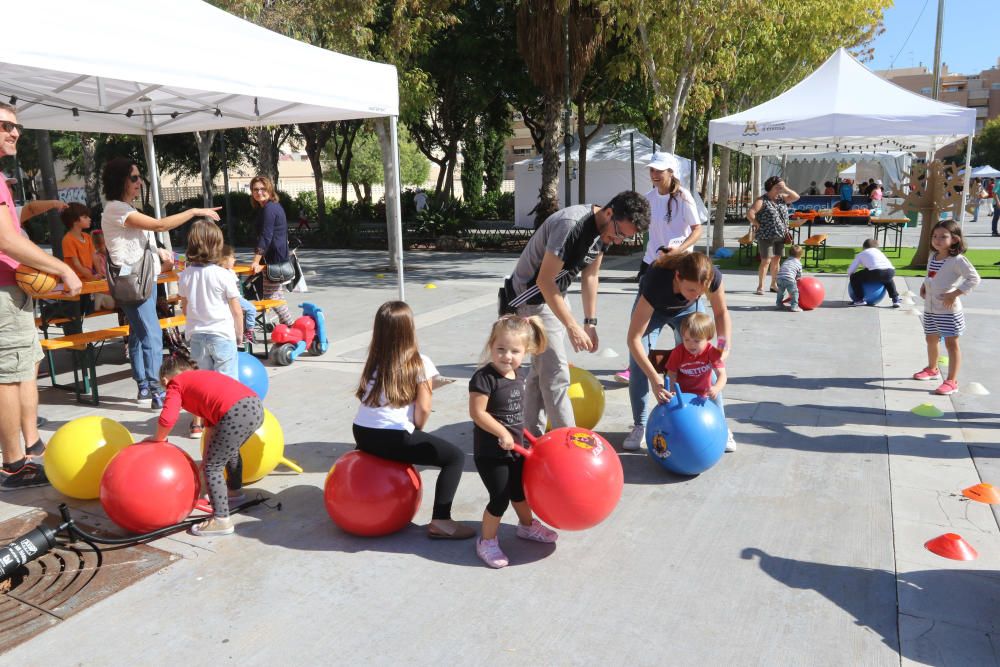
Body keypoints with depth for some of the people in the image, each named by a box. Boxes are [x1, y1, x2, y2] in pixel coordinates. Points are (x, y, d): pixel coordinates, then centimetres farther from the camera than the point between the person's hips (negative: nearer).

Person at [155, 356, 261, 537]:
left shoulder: (176, 384, 14)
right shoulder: (201, 377, 34)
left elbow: (167, 419, -5)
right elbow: (212, 423, 32)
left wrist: (159, 440, 15)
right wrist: (208, 456, 32)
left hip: (236, 414, -8)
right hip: (255, 406, 8)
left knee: (212, 468, 8)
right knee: (231, 451, 35)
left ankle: (221, 520, 11)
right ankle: (235, 491, 54)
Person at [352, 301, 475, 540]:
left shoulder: (373, 361, 12)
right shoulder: (420, 364, -4)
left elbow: (363, 396, 10)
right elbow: (423, 409, -7)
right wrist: (416, 431, 13)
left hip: (362, 435, 7)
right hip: (394, 439, -7)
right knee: (456, 457, 4)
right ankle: (440, 521, -5)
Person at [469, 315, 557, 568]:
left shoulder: (518, 373, 0)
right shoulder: (484, 377, -24)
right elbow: (477, 412, -25)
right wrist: (503, 434, -23)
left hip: (514, 446, 8)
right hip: (490, 451, -8)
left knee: (519, 489, 24)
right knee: (500, 497, 0)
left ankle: (527, 525, 48)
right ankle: (486, 542, 20)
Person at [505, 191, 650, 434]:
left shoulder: (605, 230, -4)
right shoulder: (570, 225, -30)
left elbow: (590, 275, 6)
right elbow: (544, 281, -28)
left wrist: (591, 322, 5)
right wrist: (572, 327, -27)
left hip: (555, 294, 9)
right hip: (532, 298, -9)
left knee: (542, 370, 16)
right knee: (556, 375, -9)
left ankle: (531, 436, 28)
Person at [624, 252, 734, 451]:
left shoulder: (713, 277, -36)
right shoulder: (656, 281, -45)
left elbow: (721, 312, -14)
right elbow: (633, 338, -42)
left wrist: (725, 340, -34)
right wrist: (654, 377, -50)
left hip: (688, 308, 2)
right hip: (652, 307, -2)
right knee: (638, 365, -15)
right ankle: (639, 426, 2)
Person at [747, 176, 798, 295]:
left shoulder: (782, 198, 11)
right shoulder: (762, 200, -10)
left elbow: (796, 197, 4)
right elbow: (750, 213, -19)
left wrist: (785, 188, -4)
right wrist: (757, 224, -13)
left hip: (780, 236, 7)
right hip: (766, 236, -6)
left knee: (776, 260, 13)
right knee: (766, 260, -9)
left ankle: (774, 284, 24)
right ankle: (760, 286, -1)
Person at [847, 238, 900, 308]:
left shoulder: (860, 255, 25)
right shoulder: (879, 252, 39)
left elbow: (850, 270, 20)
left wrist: (850, 276, 41)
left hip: (876, 272, -5)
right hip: (890, 271, 5)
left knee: (854, 277, 16)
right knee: (889, 280, 42)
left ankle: (860, 299, 9)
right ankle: (895, 299, 27)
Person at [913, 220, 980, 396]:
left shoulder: (957, 260, -17)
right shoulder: (932, 257, 6)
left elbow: (974, 278, -22)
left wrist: (955, 293, -25)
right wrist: (924, 285, 4)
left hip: (948, 310, -8)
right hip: (930, 308, 8)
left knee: (951, 343, -3)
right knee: (931, 339, 22)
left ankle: (952, 381, 1)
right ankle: (932, 369, 44)